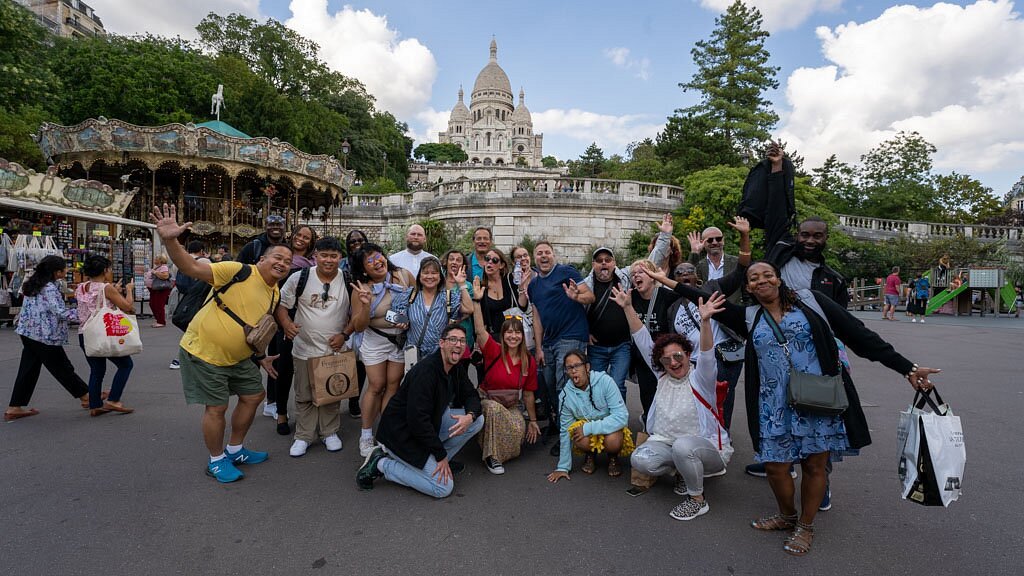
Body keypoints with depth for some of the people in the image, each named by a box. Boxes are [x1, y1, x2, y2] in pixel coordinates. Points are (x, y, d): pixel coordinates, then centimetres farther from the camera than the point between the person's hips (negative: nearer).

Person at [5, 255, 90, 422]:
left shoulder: (32, 284, 9)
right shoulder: (50, 288, -19)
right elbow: (61, 312, -22)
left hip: (27, 332, 9)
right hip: (45, 336, -9)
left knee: (28, 370, 11)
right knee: (62, 368, 2)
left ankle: (14, 408, 14)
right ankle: (87, 396, 13)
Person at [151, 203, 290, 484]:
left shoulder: (276, 294, 4)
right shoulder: (238, 271, -19)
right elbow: (192, 268, -28)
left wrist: (260, 357, 16)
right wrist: (170, 240, -42)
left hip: (238, 357, 8)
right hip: (204, 353, -8)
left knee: (253, 396, 13)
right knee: (216, 408, 0)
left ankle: (234, 450, 34)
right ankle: (216, 461, 23)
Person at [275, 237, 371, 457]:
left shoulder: (349, 282, -6)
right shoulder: (299, 278, -7)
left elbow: (357, 317, 2)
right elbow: (281, 304, 1)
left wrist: (344, 335, -11)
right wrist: (286, 323, -18)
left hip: (335, 349, 0)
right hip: (305, 349, 0)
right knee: (304, 396, 11)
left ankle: (330, 432, 31)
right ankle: (303, 436, 27)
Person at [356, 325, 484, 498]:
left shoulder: (457, 368, 0)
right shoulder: (426, 371, -27)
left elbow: (471, 395, 9)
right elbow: (417, 419, -29)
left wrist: (470, 416, -16)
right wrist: (441, 455, -21)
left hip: (428, 425, 9)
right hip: (401, 434, -9)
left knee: (478, 420, -3)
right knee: (444, 488, -11)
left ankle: (433, 461, 7)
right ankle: (380, 464, 0)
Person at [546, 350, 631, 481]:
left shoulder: (605, 381, -22)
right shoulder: (565, 395, -13)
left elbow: (622, 416, -25)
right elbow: (565, 432, -4)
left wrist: (589, 428, -29)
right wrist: (563, 467, -1)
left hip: (609, 428, -1)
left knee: (613, 441, -34)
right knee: (582, 440, -32)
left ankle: (613, 457, 4)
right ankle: (589, 456, 6)